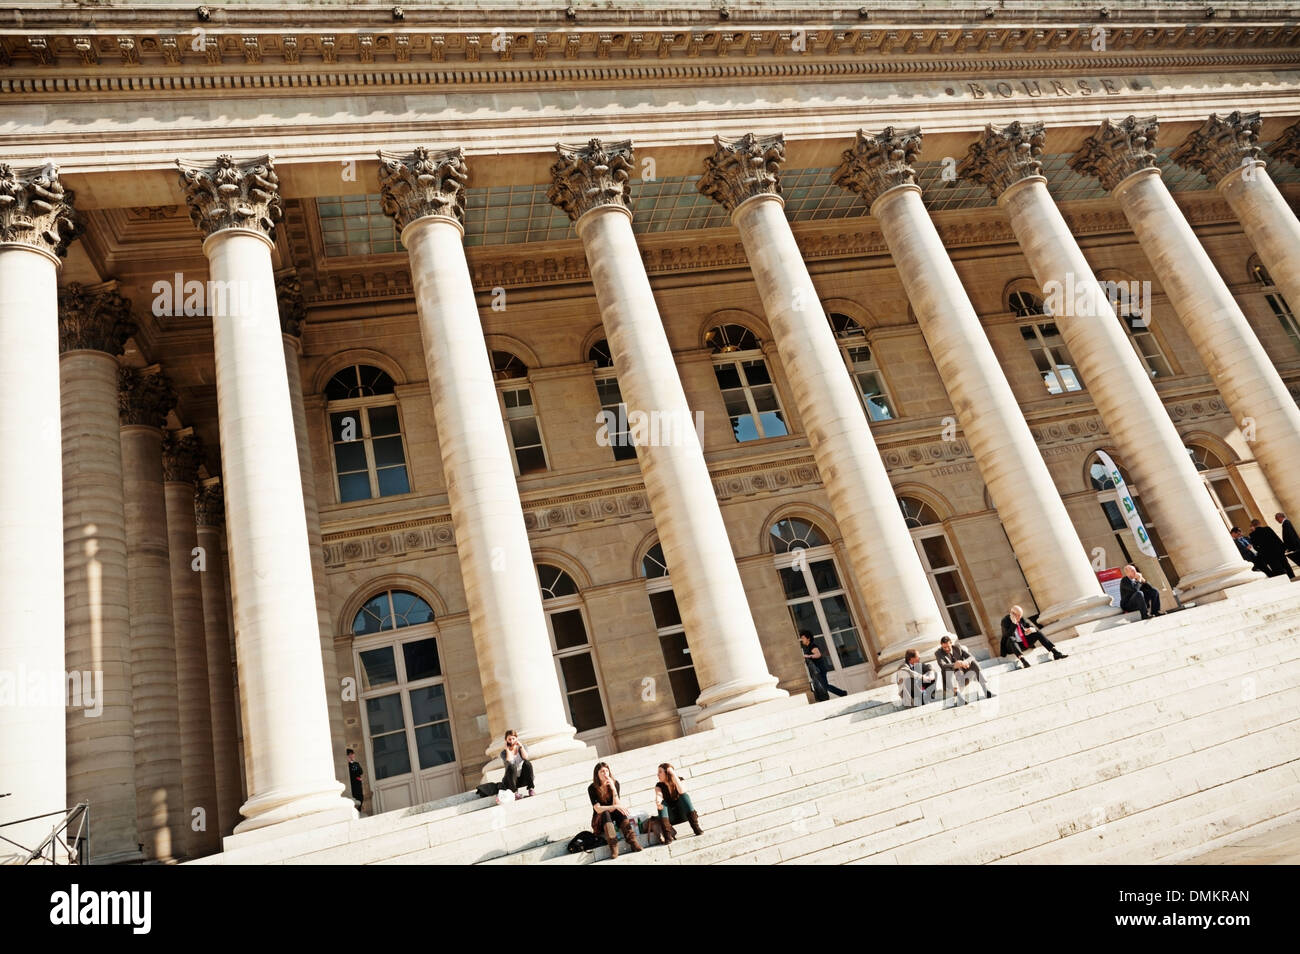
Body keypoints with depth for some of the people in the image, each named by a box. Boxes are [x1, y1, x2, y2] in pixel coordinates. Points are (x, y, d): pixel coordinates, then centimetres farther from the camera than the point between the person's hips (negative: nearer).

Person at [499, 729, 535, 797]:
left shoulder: (522, 747, 4)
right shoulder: (504, 752, -2)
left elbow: (525, 757, -16)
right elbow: (509, 762, -23)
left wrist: (521, 746, -14)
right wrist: (507, 749, -17)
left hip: (523, 779, 2)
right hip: (511, 780, -2)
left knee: (527, 763, -27)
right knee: (511, 766, -32)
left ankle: (531, 789, -26)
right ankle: (515, 792, -30)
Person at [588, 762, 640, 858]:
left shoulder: (615, 783, -5)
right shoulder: (592, 788, -12)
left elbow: (617, 804, -14)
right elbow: (598, 809, -22)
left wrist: (613, 788, -27)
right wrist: (615, 807, -34)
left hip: (614, 818, 2)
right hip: (600, 821, -2)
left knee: (620, 811, -29)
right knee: (606, 813, -33)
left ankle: (632, 841, -41)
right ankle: (613, 846, -47)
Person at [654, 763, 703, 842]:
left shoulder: (679, 781, -5)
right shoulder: (659, 786, -3)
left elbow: (682, 791, -28)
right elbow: (658, 796, -25)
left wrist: (674, 775, -28)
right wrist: (658, 803, -48)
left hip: (683, 814, -1)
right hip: (671, 817, 1)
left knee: (684, 796, -26)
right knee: (662, 803, -27)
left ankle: (696, 827, -32)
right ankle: (668, 835, -40)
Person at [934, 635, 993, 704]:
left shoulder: (958, 647, 1)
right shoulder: (938, 653, -9)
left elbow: (971, 657, -8)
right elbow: (943, 666, -27)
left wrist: (965, 662, -32)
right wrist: (954, 665, -48)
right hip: (950, 680, -3)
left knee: (973, 662, -19)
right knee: (948, 670, -34)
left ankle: (986, 691, -27)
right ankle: (959, 696, -52)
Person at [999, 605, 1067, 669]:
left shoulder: (1021, 618, -1)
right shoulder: (1005, 621, -16)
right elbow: (1008, 635, -27)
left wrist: (1032, 629, -25)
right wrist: (1014, 623, -34)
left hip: (1025, 642, 6)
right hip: (1013, 645, -6)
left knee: (1038, 632, -12)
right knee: (1011, 639, -38)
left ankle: (1055, 652, -22)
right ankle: (1023, 660, -57)